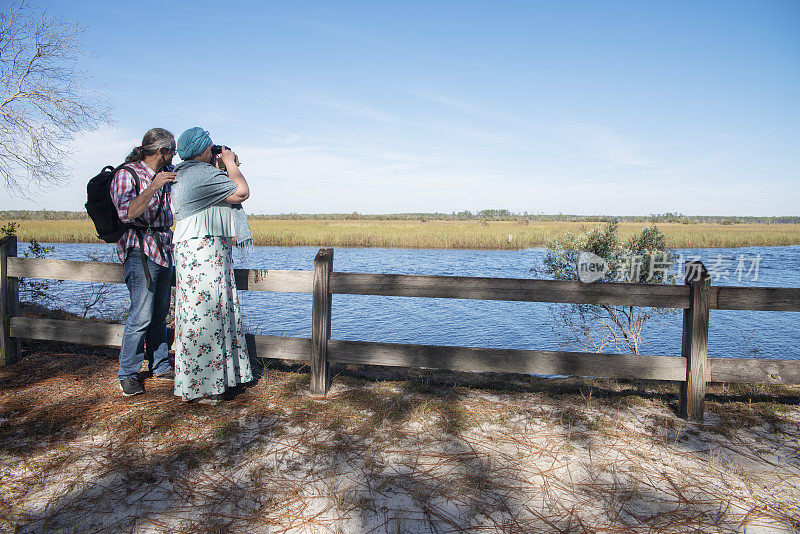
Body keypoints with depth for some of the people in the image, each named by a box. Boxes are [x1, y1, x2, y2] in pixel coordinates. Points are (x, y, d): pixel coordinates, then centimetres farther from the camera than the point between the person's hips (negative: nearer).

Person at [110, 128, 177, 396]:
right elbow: (127, 213, -23)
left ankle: (161, 365, 22)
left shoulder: (166, 171, 12)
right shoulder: (126, 174, -9)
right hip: (140, 250, -7)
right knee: (141, 315, -9)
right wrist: (153, 187, -29)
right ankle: (127, 374, 4)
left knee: (159, 313, 12)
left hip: (164, 249, 7)